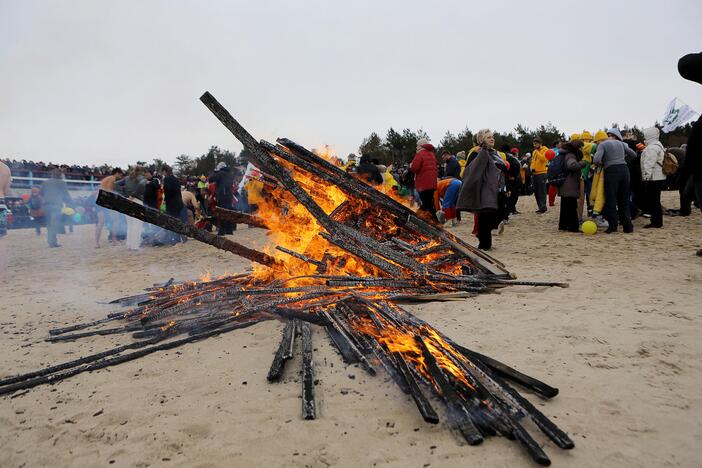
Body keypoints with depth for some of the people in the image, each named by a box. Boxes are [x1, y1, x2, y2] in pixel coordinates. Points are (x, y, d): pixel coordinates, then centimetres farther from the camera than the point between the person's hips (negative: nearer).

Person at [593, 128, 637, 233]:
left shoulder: (603, 144, 0)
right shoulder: (620, 143, 13)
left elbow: (596, 160, -14)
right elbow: (633, 155, 20)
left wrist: (602, 163, 6)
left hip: (611, 171, -4)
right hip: (624, 169, 4)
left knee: (611, 200, 4)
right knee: (624, 200, 12)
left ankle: (613, 225, 2)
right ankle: (628, 226, 13)